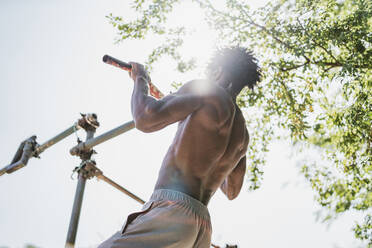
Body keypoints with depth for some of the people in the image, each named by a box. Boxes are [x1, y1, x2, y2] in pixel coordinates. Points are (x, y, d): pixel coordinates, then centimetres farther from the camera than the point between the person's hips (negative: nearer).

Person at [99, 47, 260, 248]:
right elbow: (232, 192, 36)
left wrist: (140, 80, 8)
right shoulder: (243, 134, 24)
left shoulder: (203, 90, 1)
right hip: (203, 228, 9)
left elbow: (146, 119, -12)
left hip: (172, 211, -8)